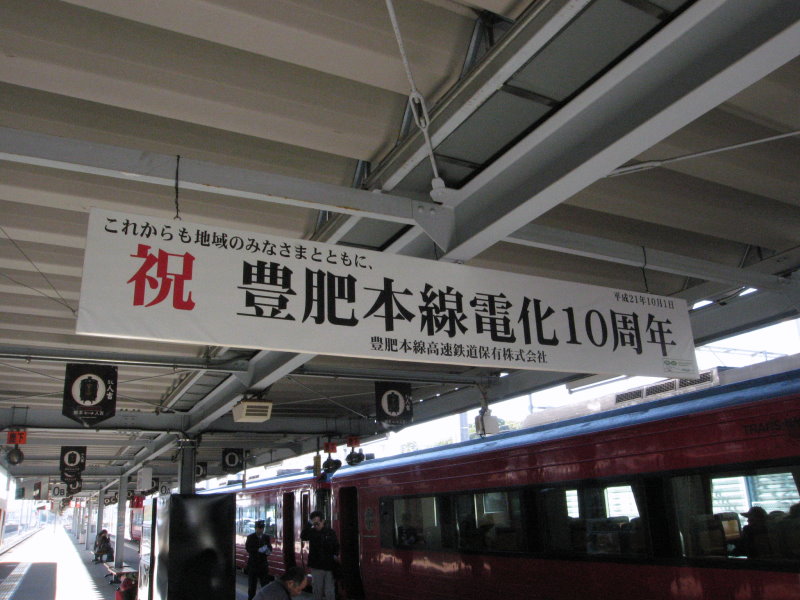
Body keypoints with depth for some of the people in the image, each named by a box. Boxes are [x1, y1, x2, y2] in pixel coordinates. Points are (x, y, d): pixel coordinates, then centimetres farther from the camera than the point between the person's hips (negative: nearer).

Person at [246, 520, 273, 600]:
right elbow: (248, 548, -15)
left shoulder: (266, 537, 8)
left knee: (265, 584, 1)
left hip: (263, 564, 2)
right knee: (252, 585, 4)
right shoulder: (250, 537, -1)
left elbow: (270, 548, 5)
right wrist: (258, 550, -28)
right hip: (253, 564, -2)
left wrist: (268, 551, -19)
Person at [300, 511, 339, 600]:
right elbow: (303, 536, -22)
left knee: (330, 592, 2)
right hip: (316, 567, 1)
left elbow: (336, 547, 7)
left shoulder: (330, 532, 0)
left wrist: (335, 555, -11)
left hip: (329, 566, -1)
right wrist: (309, 524, -31)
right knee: (317, 591, 11)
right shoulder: (311, 532, -1)